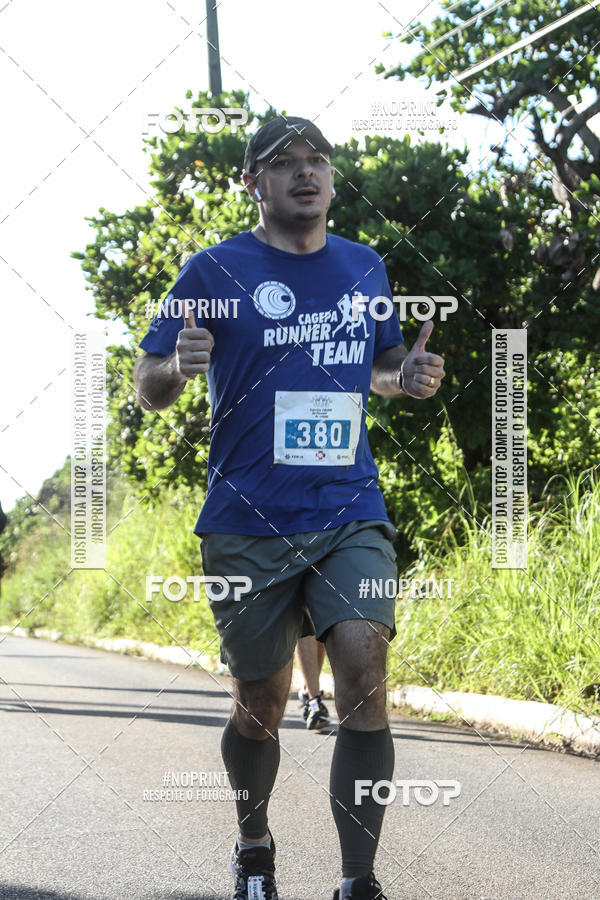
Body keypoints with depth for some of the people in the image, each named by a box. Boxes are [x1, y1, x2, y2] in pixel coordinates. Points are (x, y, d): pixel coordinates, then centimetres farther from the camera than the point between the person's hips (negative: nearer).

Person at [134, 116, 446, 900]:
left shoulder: (365, 267, 11)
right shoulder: (217, 270, 0)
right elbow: (147, 388, 1)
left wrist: (410, 375, 3)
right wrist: (180, 366, -22)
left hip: (351, 515, 2)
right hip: (248, 525, -2)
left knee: (364, 667, -18)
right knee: (261, 704, 7)